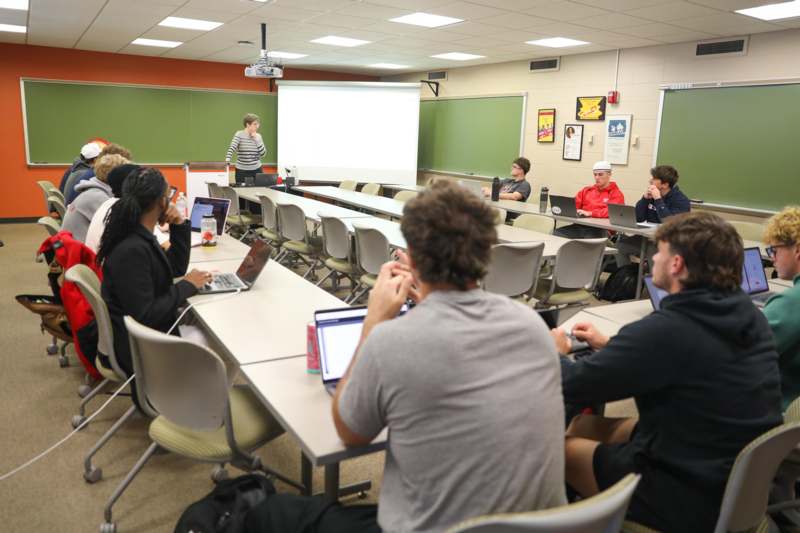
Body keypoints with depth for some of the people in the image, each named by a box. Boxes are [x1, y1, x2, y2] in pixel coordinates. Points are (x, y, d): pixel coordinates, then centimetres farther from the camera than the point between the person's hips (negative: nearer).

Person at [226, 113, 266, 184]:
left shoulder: (258, 136, 5)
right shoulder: (239, 135, -5)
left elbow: (263, 153, -1)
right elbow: (231, 149, -17)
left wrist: (256, 139, -9)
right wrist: (227, 161, -32)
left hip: (256, 170, 3)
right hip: (241, 171, -3)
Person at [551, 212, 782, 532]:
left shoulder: (664, 329, -29)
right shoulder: (747, 313, -2)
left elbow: (571, 386, -19)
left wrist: (557, 353, 2)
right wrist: (608, 345, 16)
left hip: (692, 497, -8)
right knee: (582, 425, 18)